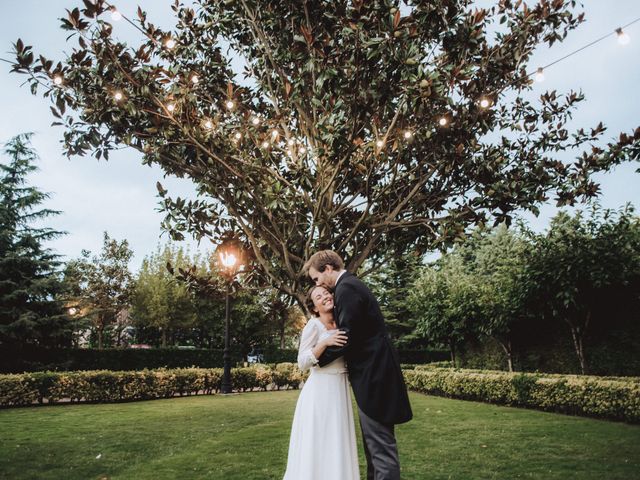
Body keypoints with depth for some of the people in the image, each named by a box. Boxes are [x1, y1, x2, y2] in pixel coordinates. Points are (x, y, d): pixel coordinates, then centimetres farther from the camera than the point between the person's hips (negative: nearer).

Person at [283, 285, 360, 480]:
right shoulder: (313, 325, -11)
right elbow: (302, 363, -16)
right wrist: (325, 343, -26)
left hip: (340, 389, 7)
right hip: (320, 390, -7)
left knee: (338, 444, 14)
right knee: (317, 443, 0)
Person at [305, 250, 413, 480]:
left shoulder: (346, 288, -16)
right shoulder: (352, 284, 16)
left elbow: (347, 337, -20)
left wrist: (318, 358, -7)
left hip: (373, 373, -11)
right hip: (374, 369, 11)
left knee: (380, 442, -5)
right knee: (373, 438, 19)